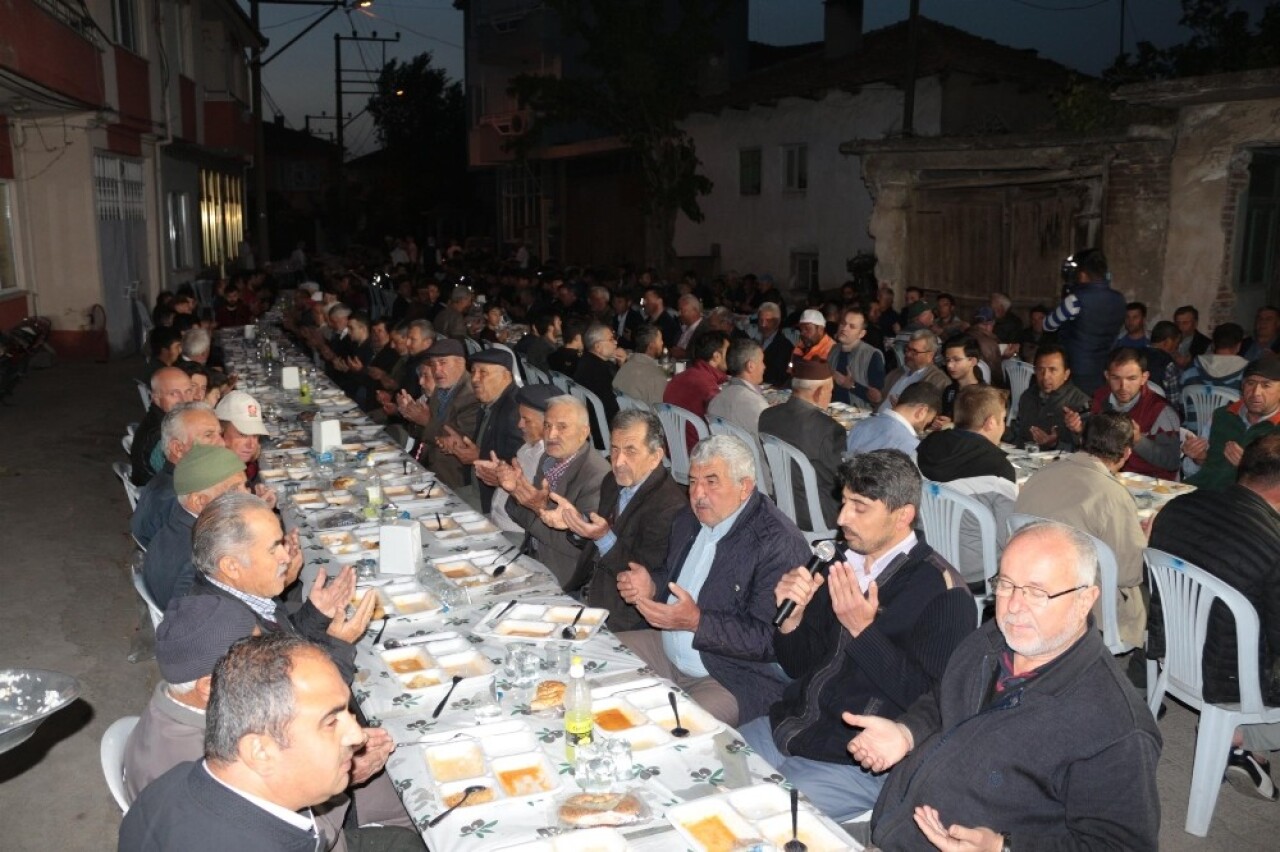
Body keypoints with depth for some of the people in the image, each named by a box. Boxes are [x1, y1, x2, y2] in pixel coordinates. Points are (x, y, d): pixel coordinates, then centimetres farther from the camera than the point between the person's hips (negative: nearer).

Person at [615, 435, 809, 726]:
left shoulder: (780, 544, -22)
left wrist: (697, 621, -31)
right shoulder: (688, 519, 5)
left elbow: (768, 639, -25)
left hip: (733, 680, -8)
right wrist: (651, 586, -3)